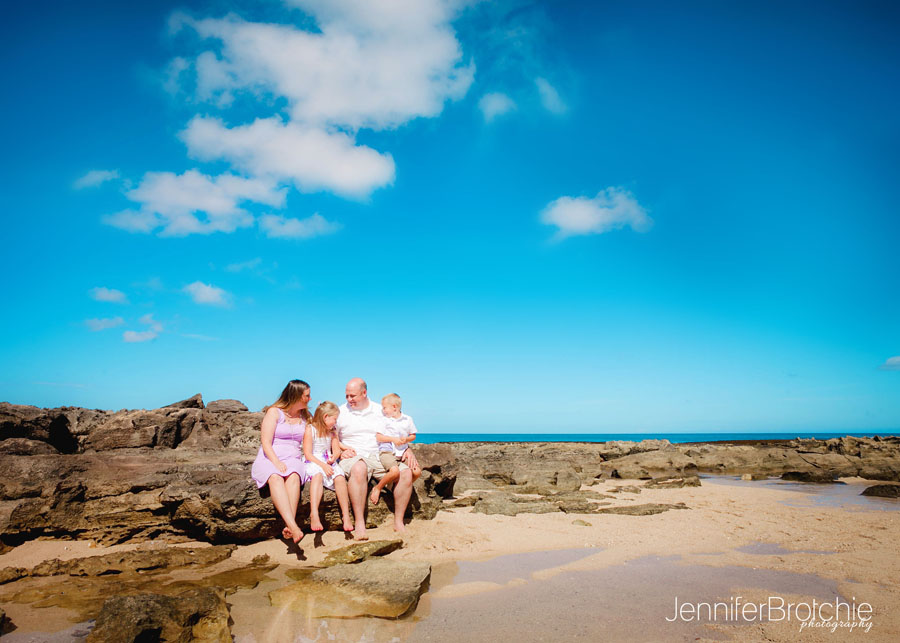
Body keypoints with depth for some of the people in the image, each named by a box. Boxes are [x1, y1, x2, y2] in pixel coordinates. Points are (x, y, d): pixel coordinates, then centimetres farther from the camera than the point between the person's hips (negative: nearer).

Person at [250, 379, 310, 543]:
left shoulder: (305, 417, 21)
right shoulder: (274, 412, 5)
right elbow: (266, 443, -4)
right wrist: (277, 462, -20)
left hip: (293, 459, 3)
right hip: (269, 459, -3)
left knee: (293, 476, -34)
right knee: (275, 478, -37)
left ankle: (289, 527, -49)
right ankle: (293, 526, -53)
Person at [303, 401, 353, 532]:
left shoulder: (331, 432, 16)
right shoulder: (310, 429, -3)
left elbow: (337, 450, 16)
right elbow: (308, 454, -9)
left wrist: (333, 457, -8)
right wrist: (323, 465, -20)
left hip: (328, 464, 5)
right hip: (313, 463, -4)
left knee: (340, 477, -26)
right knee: (317, 475, -38)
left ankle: (346, 515, -26)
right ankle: (314, 514, -47)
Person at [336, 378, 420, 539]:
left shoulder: (381, 411, 14)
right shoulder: (341, 412, 9)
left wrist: (408, 451, 1)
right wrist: (341, 450, -10)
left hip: (380, 457, 3)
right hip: (354, 457, -3)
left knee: (406, 473, -23)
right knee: (359, 469, -40)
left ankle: (398, 521, -11)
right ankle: (359, 524, -35)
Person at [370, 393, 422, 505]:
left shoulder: (408, 419, 10)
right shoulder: (384, 420, 3)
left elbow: (413, 435, 18)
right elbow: (378, 437, 0)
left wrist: (406, 439, -4)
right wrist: (393, 439, -9)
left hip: (402, 453, 4)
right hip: (387, 453, -4)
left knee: (417, 471, -14)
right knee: (395, 471, -33)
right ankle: (377, 488, -9)